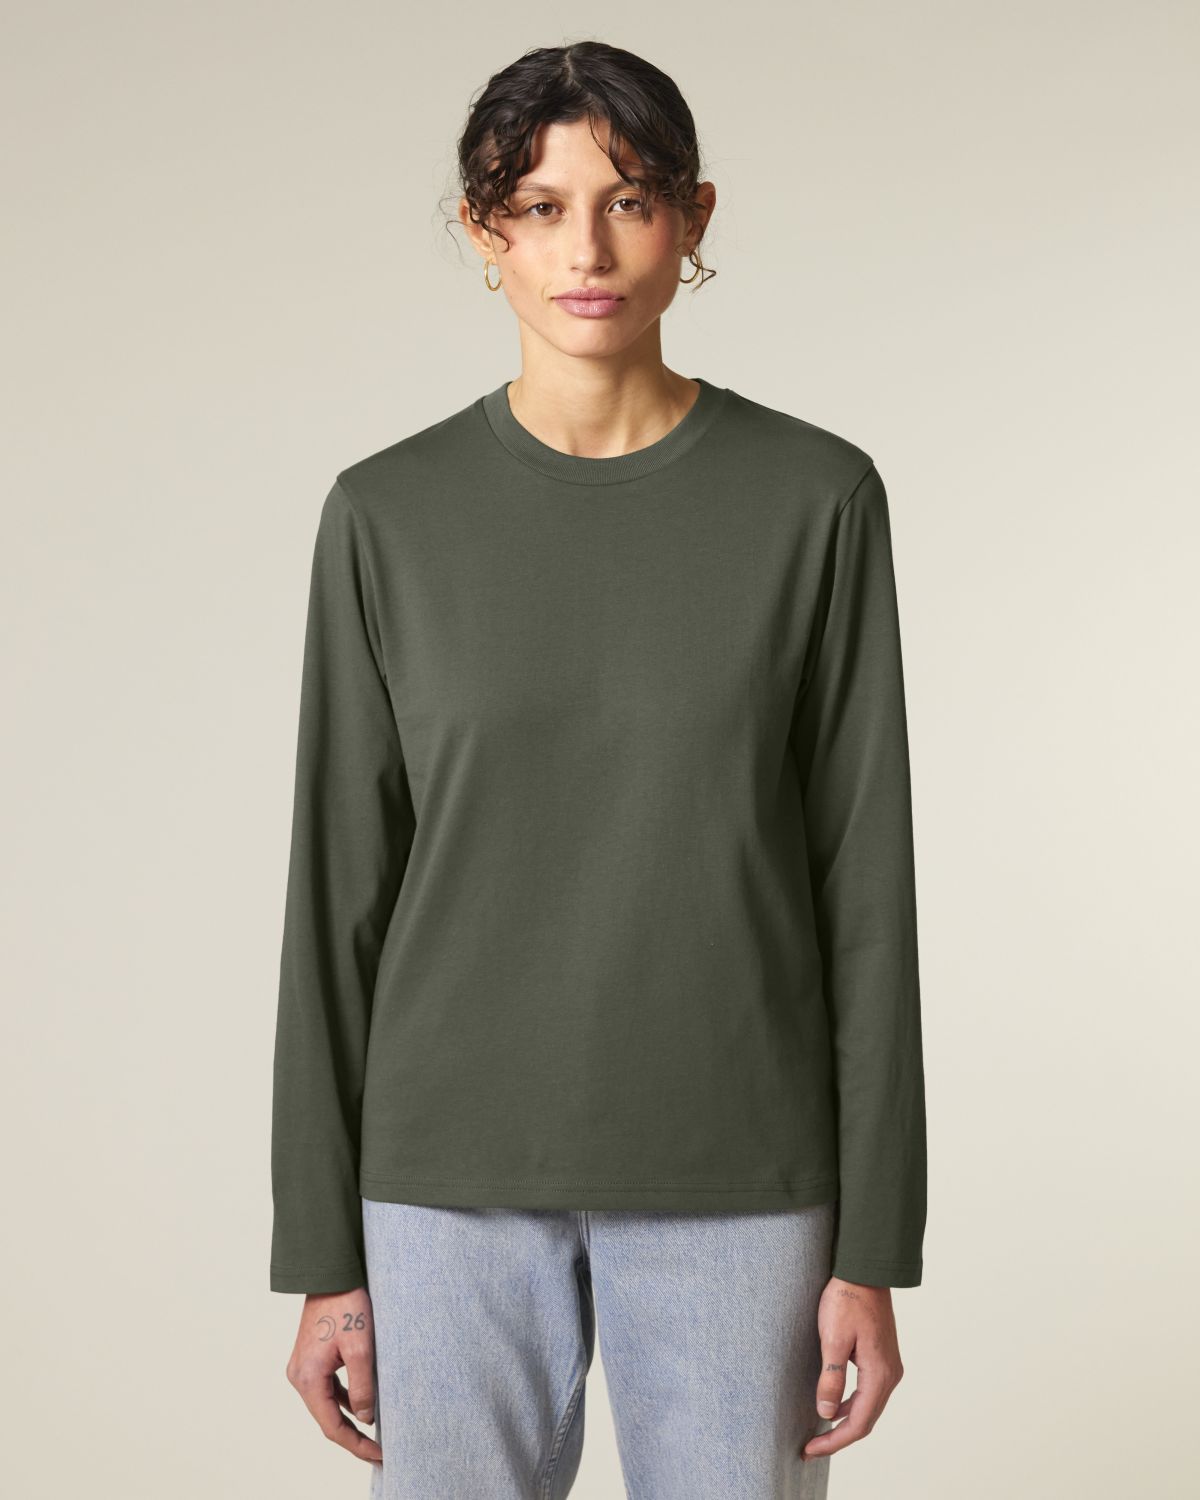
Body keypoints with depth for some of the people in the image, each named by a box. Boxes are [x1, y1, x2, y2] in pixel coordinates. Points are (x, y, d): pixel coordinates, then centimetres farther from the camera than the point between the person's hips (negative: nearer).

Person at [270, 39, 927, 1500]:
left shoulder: (818, 497, -3)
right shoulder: (389, 516, -1)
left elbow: (864, 881, -2)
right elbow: (340, 892, 1)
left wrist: (873, 1246, -4)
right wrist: (324, 1253, 1)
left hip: (734, 1177, 0)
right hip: (462, 1168, 1)